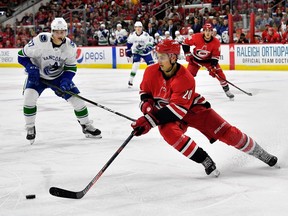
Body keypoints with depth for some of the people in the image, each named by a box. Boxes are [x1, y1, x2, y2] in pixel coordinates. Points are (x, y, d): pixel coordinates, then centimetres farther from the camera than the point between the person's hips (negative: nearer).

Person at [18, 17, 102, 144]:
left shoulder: (70, 46, -16)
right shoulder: (40, 41, -27)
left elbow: (71, 67, -5)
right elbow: (22, 55, -15)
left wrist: (65, 81, -21)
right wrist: (31, 68, -30)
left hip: (59, 76, 3)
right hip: (38, 76, -2)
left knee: (76, 98, -4)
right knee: (29, 97, -25)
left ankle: (86, 126, 19)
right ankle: (30, 129, -4)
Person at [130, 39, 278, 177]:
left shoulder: (185, 79, -29)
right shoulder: (151, 72, -13)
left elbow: (177, 109, -34)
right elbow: (144, 92, 5)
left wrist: (150, 121, -40)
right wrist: (147, 106, -17)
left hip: (192, 108, -3)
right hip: (165, 113, 3)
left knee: (225, 132, -9)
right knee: (168, 131, -33)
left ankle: (260, 154, 12)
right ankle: (205, 160, -22)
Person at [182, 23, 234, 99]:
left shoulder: (216, 42, -22)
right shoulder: (196, 37, -26)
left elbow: (215, 56, -15)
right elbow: (186, 43, -11)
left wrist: (213, 66, -24)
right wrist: (187, 54, -13)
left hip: (208, 59, 1)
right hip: (196, 59, -1)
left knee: (219, 74, -7)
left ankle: (227, 91, 8)